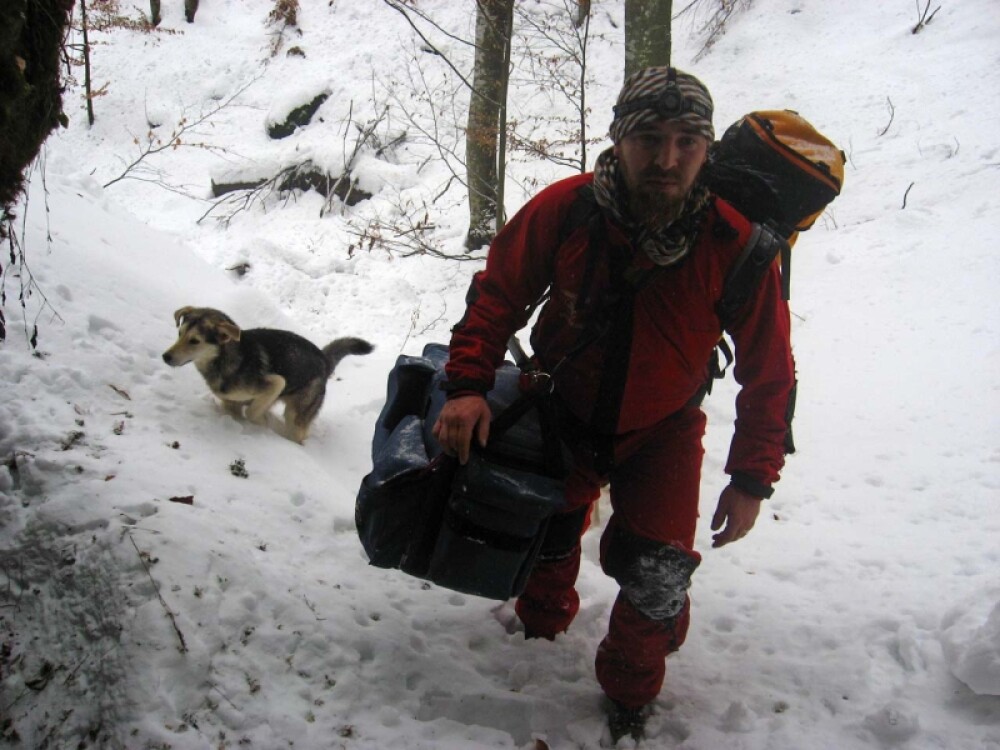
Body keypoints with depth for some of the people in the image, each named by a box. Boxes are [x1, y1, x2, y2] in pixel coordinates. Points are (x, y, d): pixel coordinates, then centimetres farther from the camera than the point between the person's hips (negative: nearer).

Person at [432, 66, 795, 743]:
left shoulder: (736, 244, -25)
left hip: (662, 434, -1)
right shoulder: (563, 210, -25)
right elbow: (498, 294, -9)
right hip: (564, 414, 2)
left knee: (655, 574, -9)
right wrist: (469, 385, -21)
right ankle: (542, 624, 58)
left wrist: (752, 479, -11)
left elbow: (767, 371, -14)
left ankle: (631, 694, 24)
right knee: (545, 536, 20)